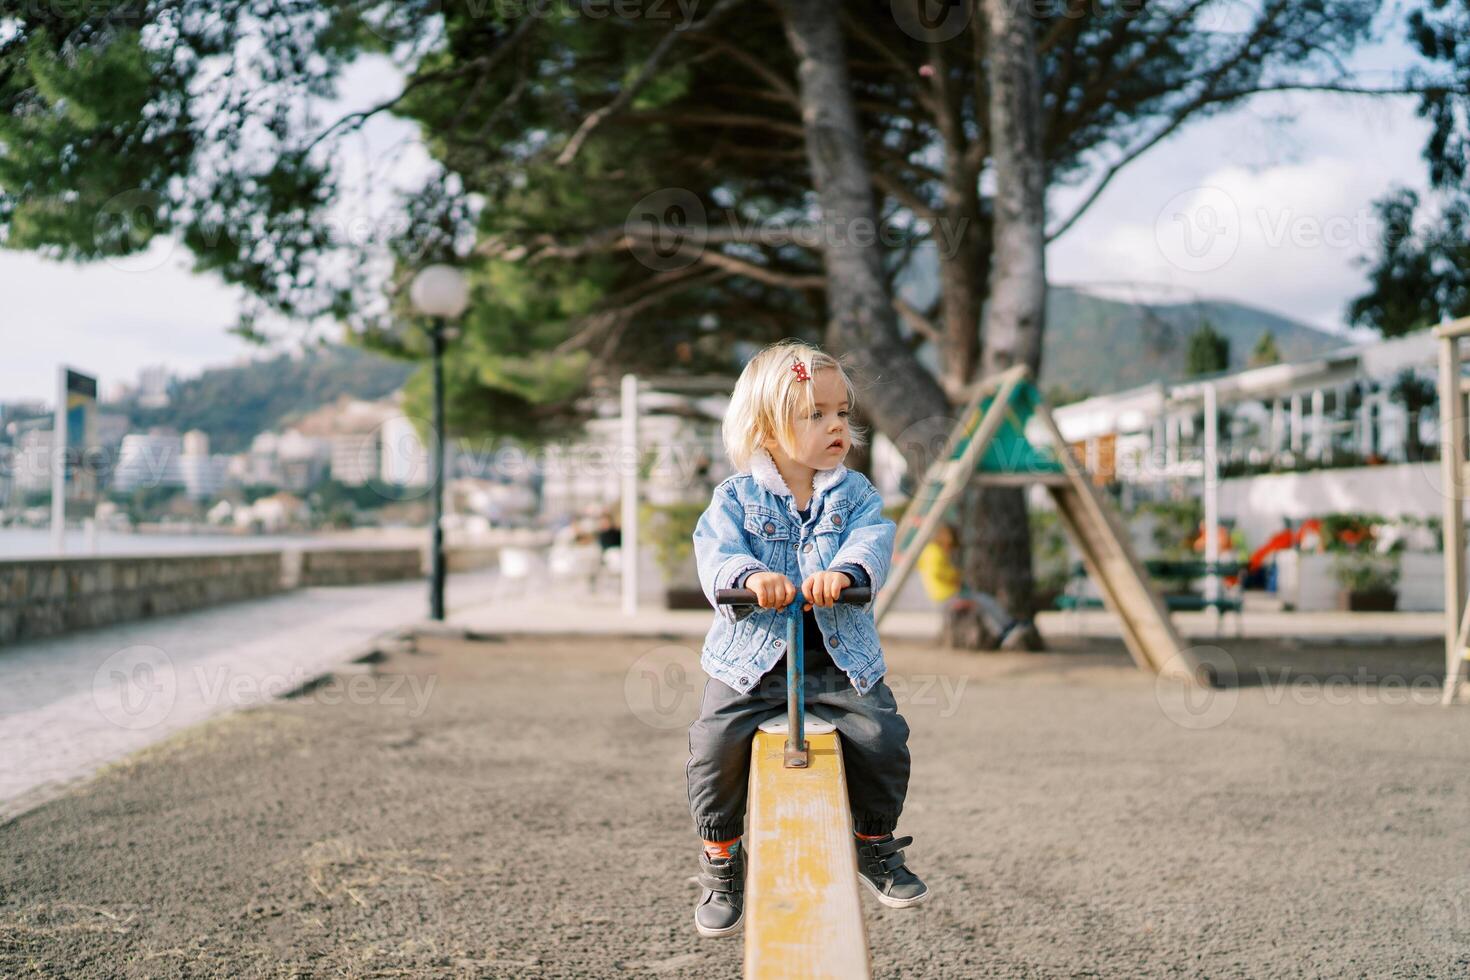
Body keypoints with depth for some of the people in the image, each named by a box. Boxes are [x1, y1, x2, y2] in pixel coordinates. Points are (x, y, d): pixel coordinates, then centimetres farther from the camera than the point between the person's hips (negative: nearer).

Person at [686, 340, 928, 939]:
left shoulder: (854, 494, 5)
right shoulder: (737, 497, 0)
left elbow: (873, 539, -13)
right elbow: (714, 550, -16)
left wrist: (846, 570, -36)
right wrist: (749, 575, -38)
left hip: (842, 661, 1)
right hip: (752, 659, -1)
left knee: (882, 738, -14)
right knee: (715, 747, -16)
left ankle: (876, 844, 17)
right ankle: (720, 864, 11)